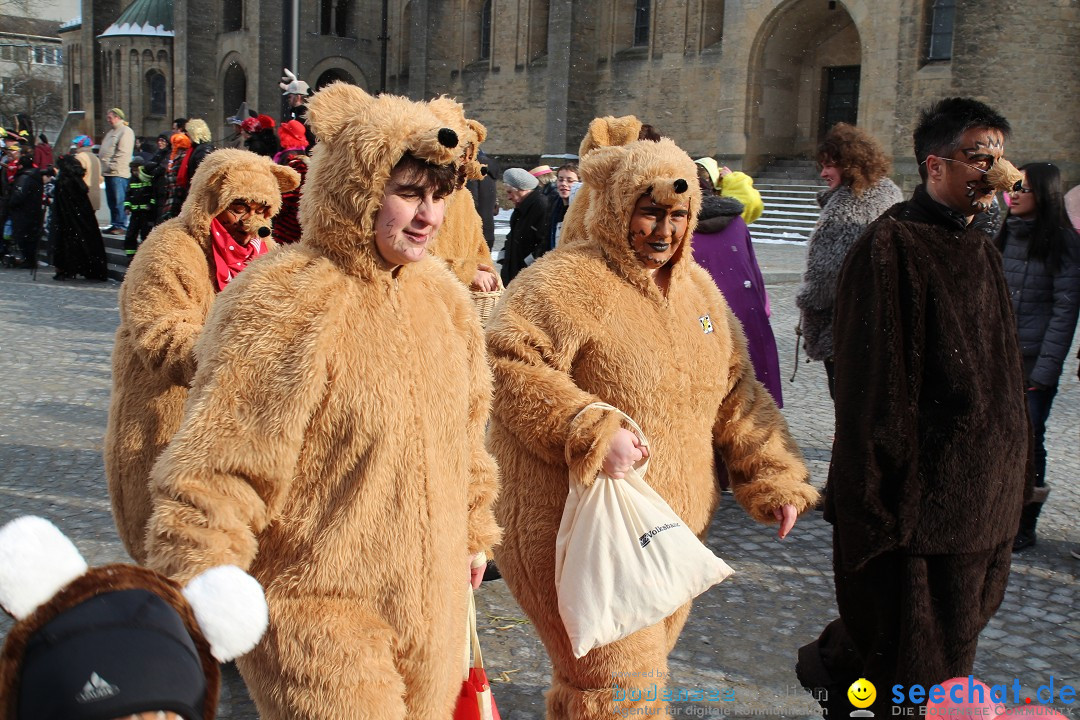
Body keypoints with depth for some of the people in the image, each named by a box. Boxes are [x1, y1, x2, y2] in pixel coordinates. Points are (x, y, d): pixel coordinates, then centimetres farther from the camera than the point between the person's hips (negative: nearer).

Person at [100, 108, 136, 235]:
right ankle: (115, 224, 16)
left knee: (119, 200, -10)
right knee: (111, 201, 11)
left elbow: (123, 153, -16)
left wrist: (113, 167, -18)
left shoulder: (126, 131, -7)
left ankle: (122, 226, -8)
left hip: (118, 173, -10)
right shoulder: (111, 132, 25)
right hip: (109, 172, 10)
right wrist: (104, 168, 18)